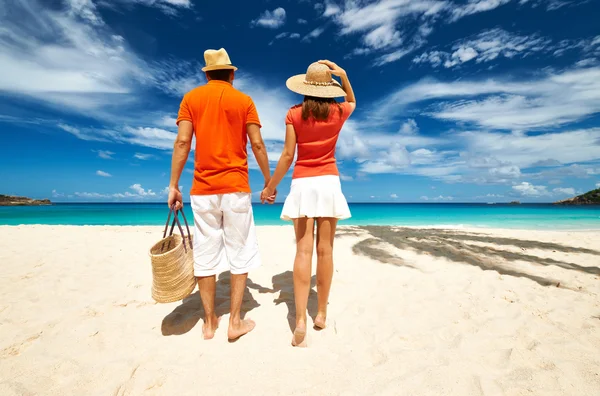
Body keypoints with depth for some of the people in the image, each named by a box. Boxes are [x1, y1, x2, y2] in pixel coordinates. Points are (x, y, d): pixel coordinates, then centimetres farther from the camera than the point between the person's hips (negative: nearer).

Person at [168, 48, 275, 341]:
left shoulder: (191, 98, 10)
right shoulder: (244, 101, 6)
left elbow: (182, 142, 0)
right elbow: (257, 145, -1)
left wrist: (173, 185, 2)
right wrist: (269, 181, 7)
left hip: (203, 190, 2)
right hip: (235, 188, -1)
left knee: (205, 256, 9)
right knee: (240, 254, 7)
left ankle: (209, 321, 20)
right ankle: (235, 321, 14)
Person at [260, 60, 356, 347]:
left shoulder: (294, 114, 0)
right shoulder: (338, 112, 6)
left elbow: (288, 155, -4)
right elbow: (352, 102, 32)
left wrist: (270, 186, 6)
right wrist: (343, 75, 18)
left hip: (302, 184, -1)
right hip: (329, 183, 2)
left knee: (303, 250, -3)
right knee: (325, 250, 6)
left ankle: (300, 320, -7)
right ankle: (321, 313, 19)